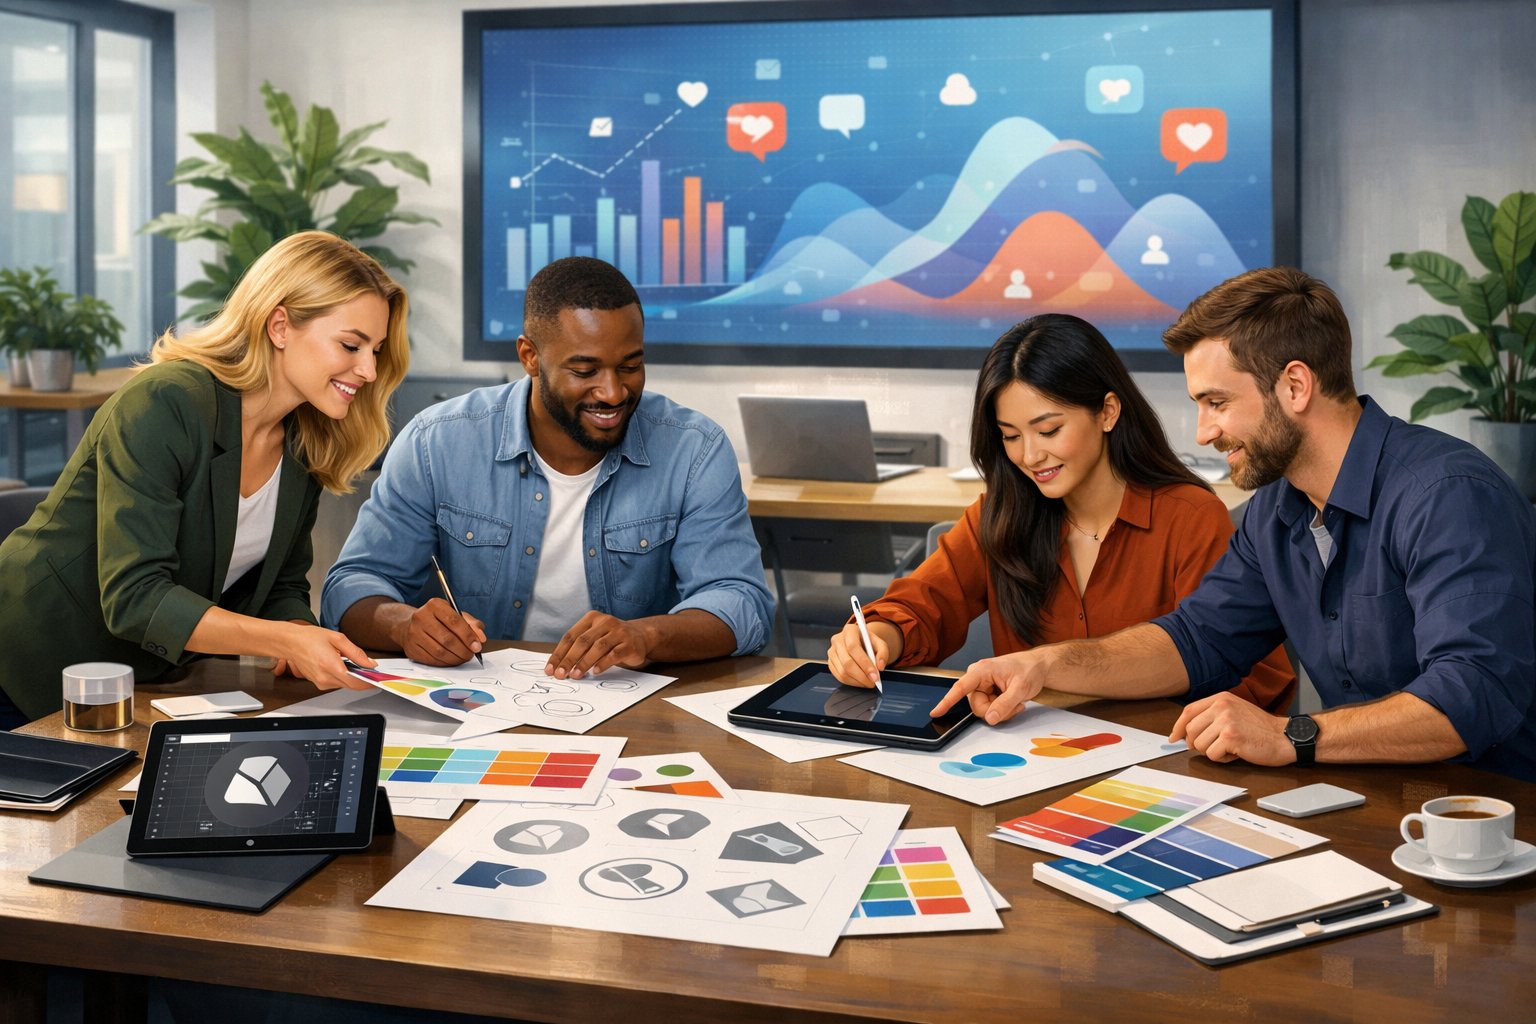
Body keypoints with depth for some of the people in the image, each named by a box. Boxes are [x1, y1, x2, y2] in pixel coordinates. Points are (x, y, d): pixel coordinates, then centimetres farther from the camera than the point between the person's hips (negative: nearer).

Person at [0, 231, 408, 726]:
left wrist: (303, 637, -16)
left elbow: (282, 587, 7)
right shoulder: (163, 406, -22)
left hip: (154, 681, 6)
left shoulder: (304, 448, 2)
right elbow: (133, 597, -27)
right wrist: (285, 640, -36)